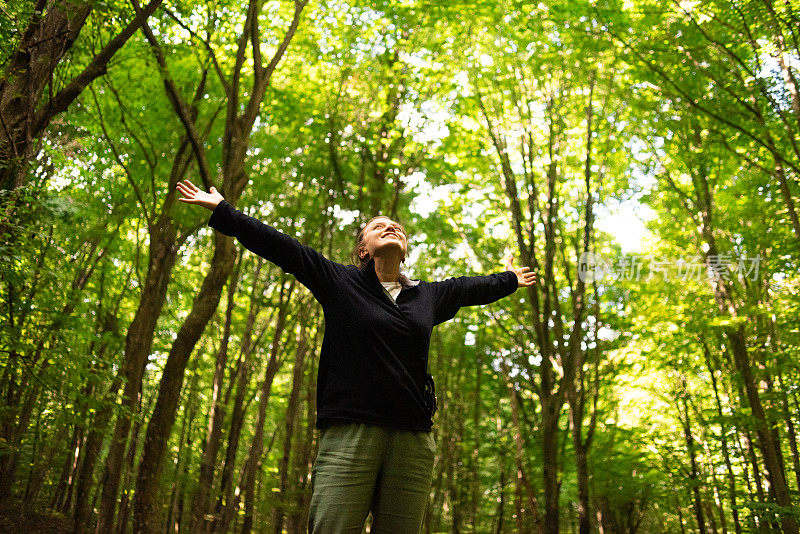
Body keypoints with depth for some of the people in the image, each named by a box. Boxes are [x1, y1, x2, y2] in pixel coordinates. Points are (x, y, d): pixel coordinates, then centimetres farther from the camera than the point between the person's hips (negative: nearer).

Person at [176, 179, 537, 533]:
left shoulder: (428, 295, 20)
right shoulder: (340, 282, 10)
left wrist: (509, 280, 54)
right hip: (349, 435, -3)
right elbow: (280, 246, 10)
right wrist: (221, 209, 12)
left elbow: (472, 288, 38)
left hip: (412, 441, 3)